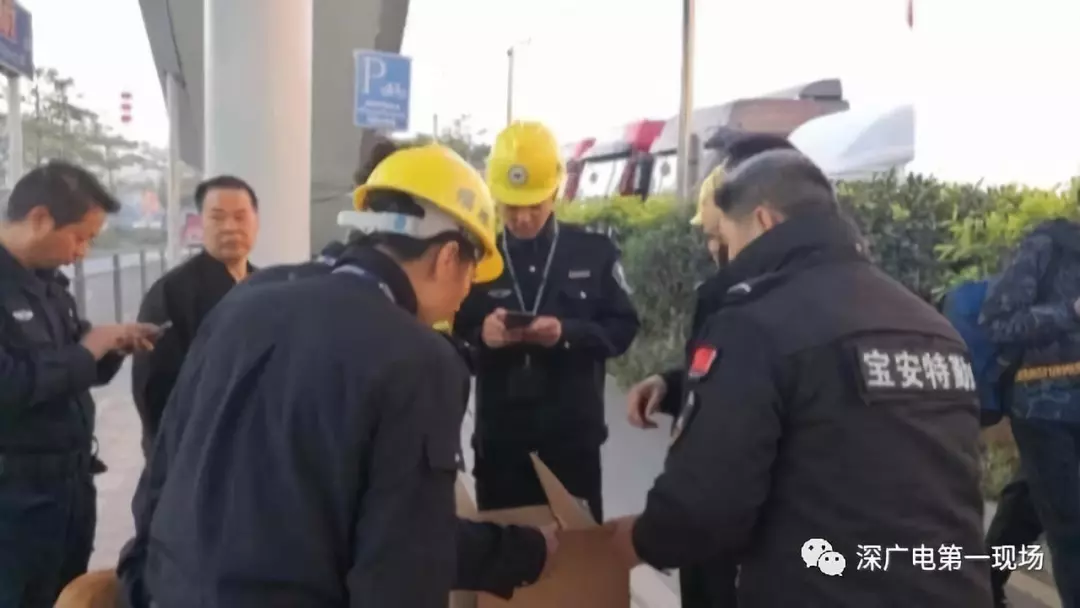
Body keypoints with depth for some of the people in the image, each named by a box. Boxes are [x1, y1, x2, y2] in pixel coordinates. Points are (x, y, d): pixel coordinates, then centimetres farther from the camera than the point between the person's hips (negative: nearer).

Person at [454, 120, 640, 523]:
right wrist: (480, 336, -19)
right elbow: (451, 338, 4)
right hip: (498, 441, 1)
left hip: (573, 438, -1)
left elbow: (623, 329, 0)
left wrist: (567, 333, -18)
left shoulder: (595, 253, 3)